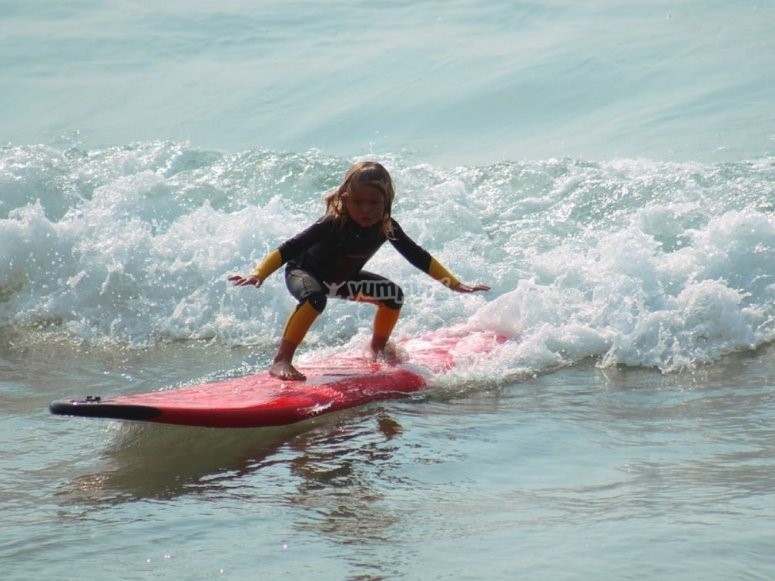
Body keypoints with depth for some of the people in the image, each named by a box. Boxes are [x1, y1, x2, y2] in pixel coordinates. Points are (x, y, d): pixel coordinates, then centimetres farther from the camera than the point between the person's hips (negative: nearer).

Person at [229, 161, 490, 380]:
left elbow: (418, 256, -7)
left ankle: (377, 348, 24)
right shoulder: (333, 225, -36)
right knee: (315, 297, -38)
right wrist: (258, 274, -53)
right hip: (303, 272, -6)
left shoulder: (386, 228, -20)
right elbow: (288, 249, -39)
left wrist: (455, 284, -6)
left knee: (392, 293, -1)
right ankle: (281, 361, -37)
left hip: (343, 279, 6)